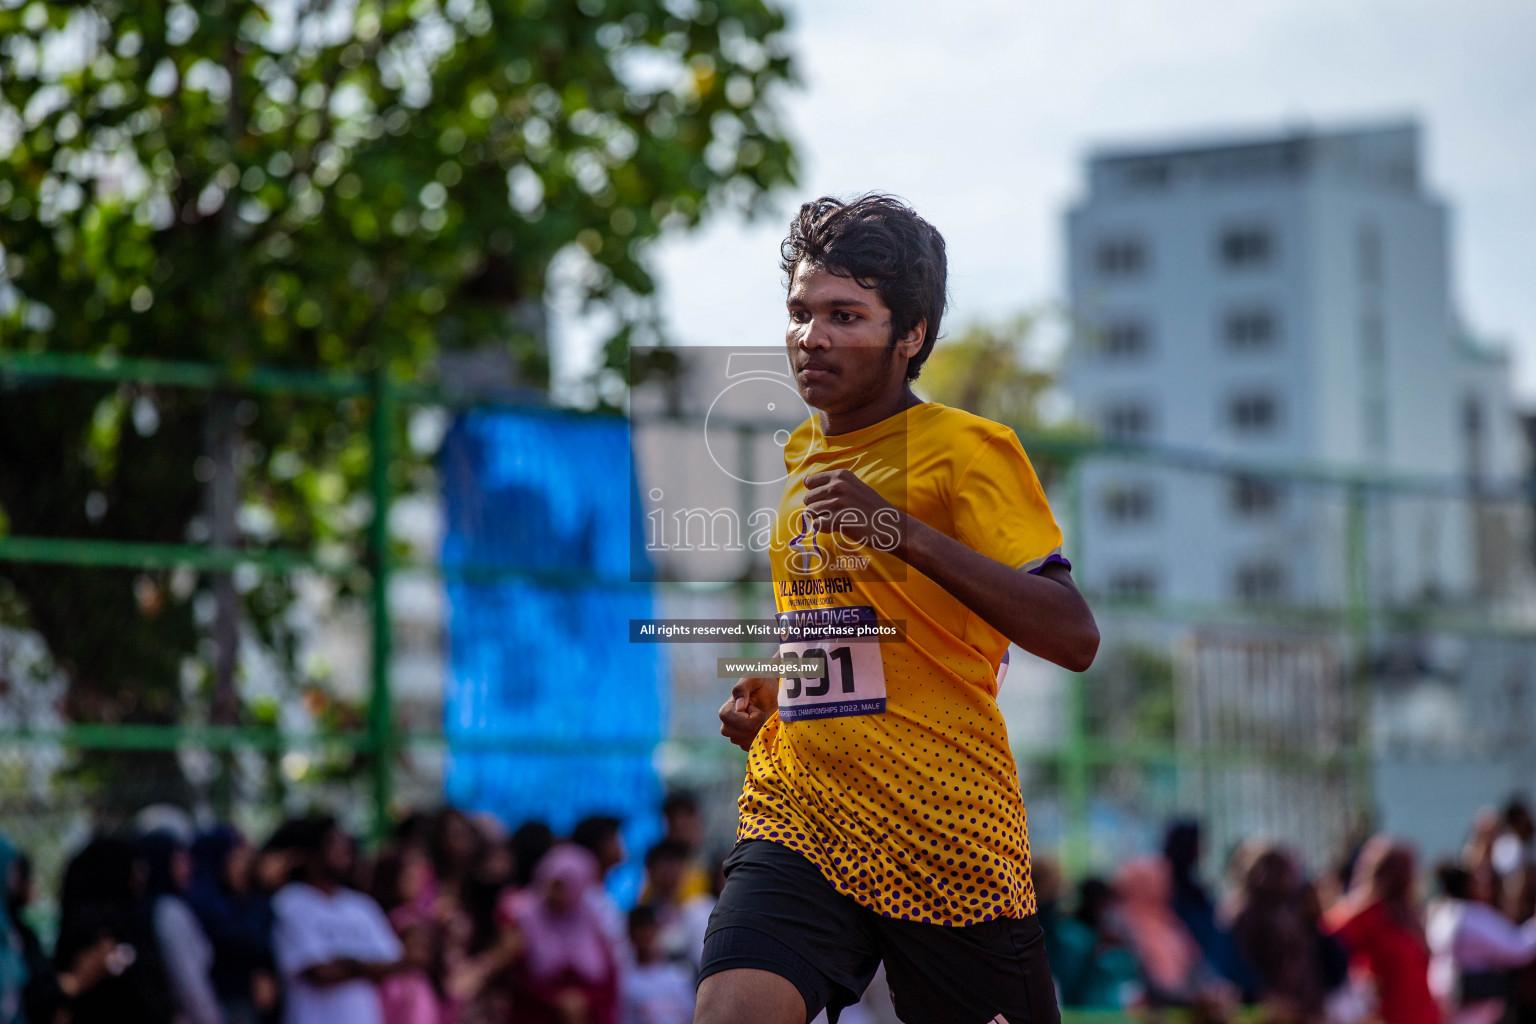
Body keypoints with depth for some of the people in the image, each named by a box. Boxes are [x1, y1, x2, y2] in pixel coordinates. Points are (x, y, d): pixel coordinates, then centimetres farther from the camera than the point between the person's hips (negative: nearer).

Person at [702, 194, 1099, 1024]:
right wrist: (765, 698, 14)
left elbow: (1073, 637, -16)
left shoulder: (965, 448, -5)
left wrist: (903, 530, -23)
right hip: (797, 818, 4)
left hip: (949, 836, -4)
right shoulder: (796, 458, 16)